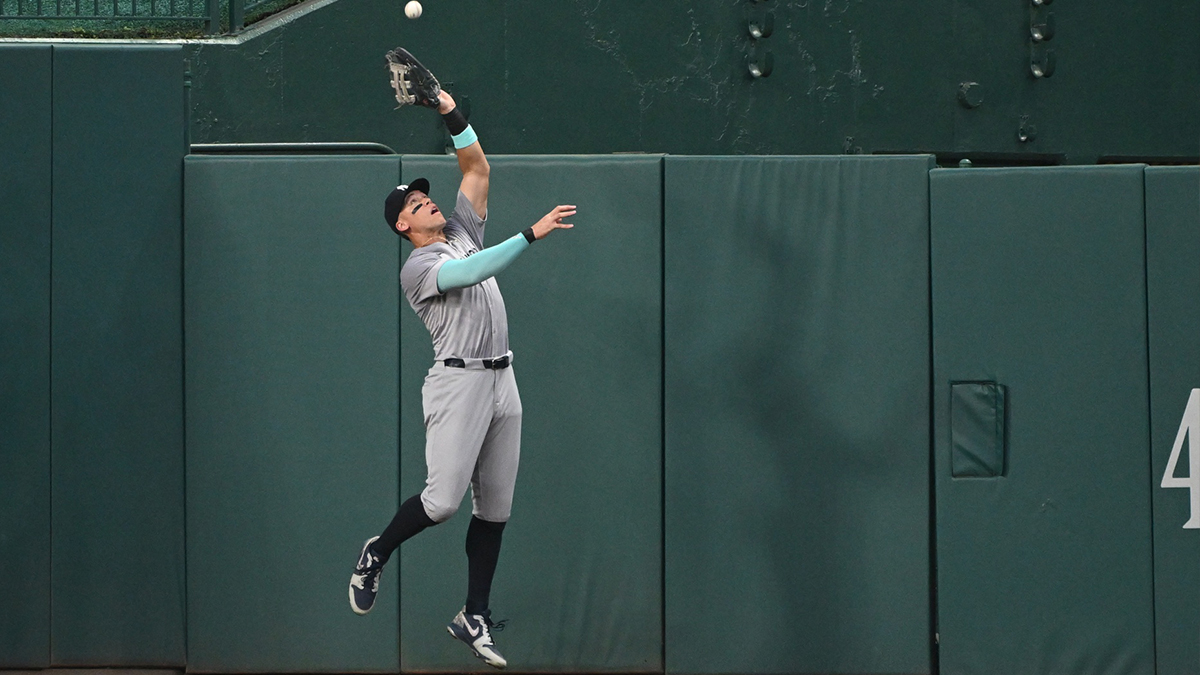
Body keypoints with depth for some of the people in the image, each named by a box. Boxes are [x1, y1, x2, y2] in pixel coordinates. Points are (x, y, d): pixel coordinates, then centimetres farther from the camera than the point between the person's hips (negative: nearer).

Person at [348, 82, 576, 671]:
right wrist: (533, 234, -27)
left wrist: (453, 116, 7)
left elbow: (477, 169, 18)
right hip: (458, 384, -7)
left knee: (494, 508, 4)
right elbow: (474, 272, -22)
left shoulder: (463, 232, 17)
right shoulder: (417, 268, -5)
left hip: (502, 381, 7)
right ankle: (376, 555, 15)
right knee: (443, 500, -13)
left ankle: (474, 618, 11)